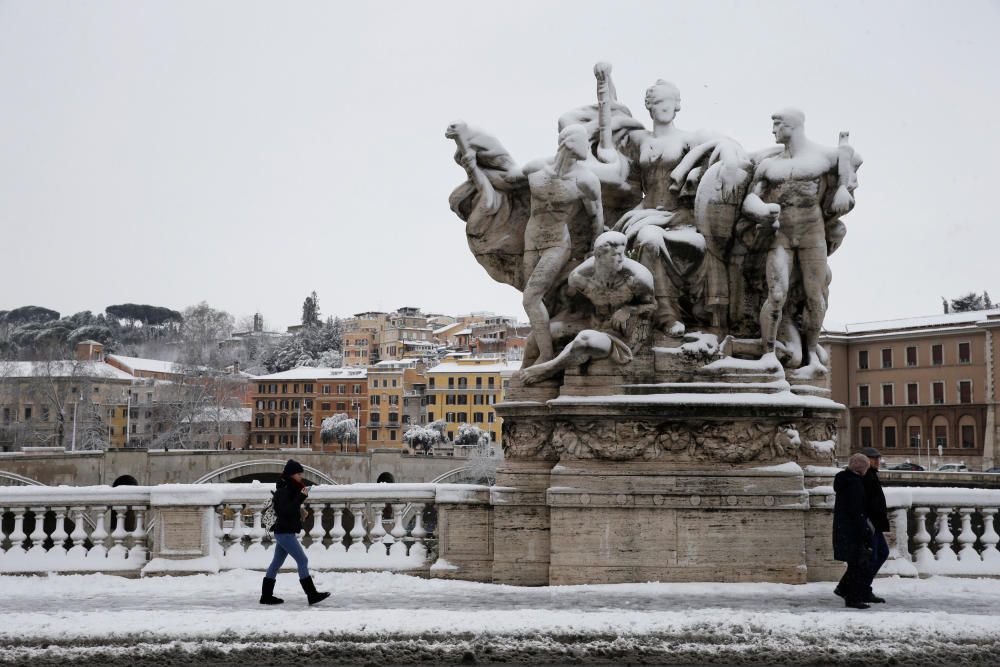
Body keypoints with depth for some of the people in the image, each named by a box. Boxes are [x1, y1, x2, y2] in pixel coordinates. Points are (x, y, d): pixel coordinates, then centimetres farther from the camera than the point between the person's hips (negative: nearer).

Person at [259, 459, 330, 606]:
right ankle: (312, 595, -10)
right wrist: (301, 497, -26)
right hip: (285, 532, -10)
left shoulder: (291, 488, 13)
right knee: (302, 561, -10)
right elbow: (286, 510, -24)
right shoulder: (283, 490, -15)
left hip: (285, 532, 10)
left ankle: (266, 595, 16)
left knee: (276, 563, 11)